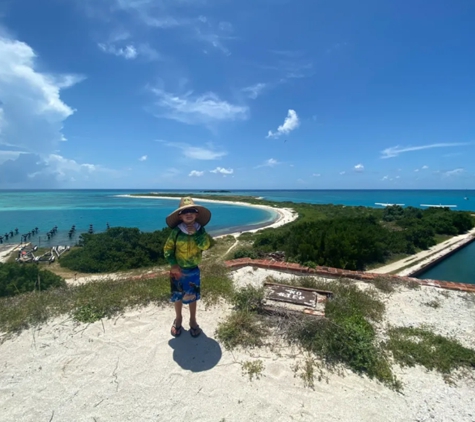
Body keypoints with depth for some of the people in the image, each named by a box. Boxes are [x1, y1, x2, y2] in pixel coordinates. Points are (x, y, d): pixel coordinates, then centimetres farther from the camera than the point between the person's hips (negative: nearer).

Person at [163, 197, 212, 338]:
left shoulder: (200, 230, -8)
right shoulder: (176, 231, -13)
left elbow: (205, 245, -21)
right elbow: (168, 249, -8)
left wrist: (195, 233, -25)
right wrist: (173, 265, -16)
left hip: (193, 270, 1)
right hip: (178, 270, -1)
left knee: (192, 296, 14)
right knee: (178, 296, 15)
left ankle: (193, 320, 35)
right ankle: (178, 319, 39)